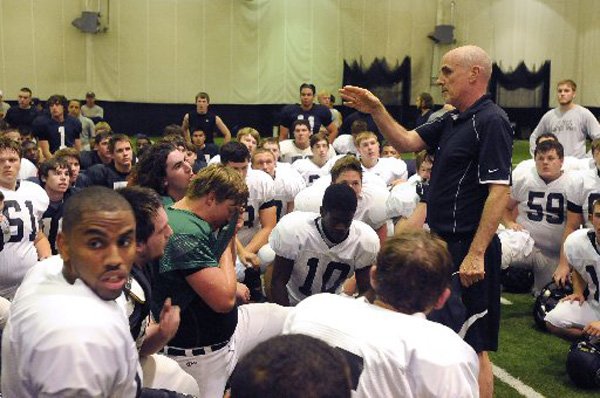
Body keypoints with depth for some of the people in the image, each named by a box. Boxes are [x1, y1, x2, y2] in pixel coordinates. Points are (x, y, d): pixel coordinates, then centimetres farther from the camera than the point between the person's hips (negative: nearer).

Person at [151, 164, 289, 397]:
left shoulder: (198, 223, 4)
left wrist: (231, 233, -2)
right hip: (201, 353, -10)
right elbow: (224, 299, -30)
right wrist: (228, 240, -17)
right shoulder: (184, 235, -28)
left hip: (227, 326, 10)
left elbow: (221, 272, 16)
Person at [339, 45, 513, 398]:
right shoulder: (451, 121, 12)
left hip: (468, 249, -10)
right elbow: (406, 142, 15)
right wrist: (377, 111, 0)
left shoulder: (491, 121, -16)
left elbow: (499, 191, -22)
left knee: (472, 348, 0)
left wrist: (476, 254, -25)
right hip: (444, 243, 10)